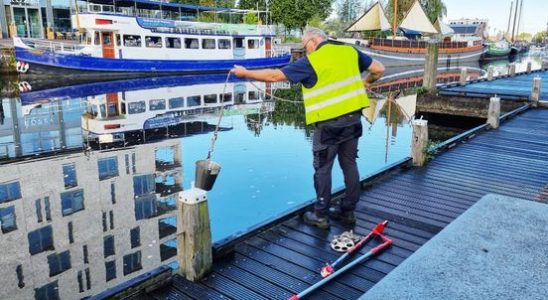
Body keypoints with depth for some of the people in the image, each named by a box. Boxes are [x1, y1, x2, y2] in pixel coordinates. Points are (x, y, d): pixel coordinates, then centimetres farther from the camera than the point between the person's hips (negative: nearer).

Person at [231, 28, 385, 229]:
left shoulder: (310, 61, -8)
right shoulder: (350, 51, 7)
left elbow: (274, 75, -8)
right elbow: (379, 69, 10)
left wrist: (245, 73, 2)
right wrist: (366, 82, 27)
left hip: (329, 123, -6)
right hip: (353, 117, 6)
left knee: (323, 168, 5)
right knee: (349, 164, 13)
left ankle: (320, 216, 13)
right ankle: (348, 211, 24)